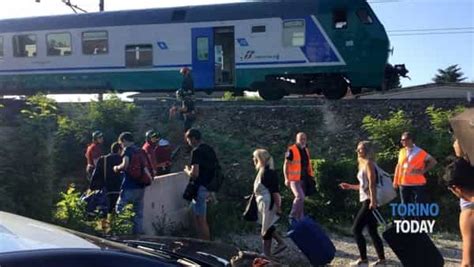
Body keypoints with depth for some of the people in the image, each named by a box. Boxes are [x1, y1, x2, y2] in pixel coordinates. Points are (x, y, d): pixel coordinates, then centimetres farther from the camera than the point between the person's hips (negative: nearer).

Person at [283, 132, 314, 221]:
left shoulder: (306, 150, 14)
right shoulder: (292, 150, -9)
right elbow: (286, 165, -9)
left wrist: (311, 176, 15)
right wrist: (287, 179, -14)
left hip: (304, 179, 7)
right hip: (294, 179, -7)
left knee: (301, 198, 12)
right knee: (300, 197, -19)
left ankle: (300, 218, 21)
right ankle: (292, 216, -4)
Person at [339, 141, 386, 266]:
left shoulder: (369, 163, -9)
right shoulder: (364, 164, 19)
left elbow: (372, 183, -20)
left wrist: (373, 200, -27)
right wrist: (350, 186, 23)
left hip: (369, 201, -10)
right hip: (368, 201, 10)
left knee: (356, 229, -8)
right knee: (372, 231, 10)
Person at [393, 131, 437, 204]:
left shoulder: (420, 152, -5)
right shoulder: (402, 151, 9)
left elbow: (433, 162, -2)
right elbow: (398, 166, 13)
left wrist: (423, 171, -8)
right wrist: (395, 181, 10)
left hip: (417, 184, -5)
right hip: (404, 184, 5)